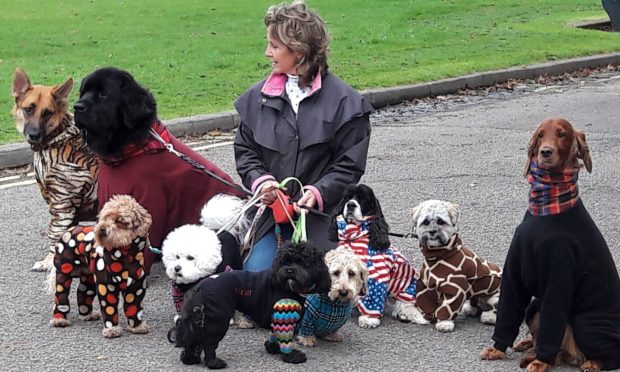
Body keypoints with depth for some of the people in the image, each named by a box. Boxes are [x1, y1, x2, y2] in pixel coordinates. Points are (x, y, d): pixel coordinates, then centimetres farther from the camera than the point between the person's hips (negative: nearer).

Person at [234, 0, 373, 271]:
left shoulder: (344, 101, -5)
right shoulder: (258, 97, 7)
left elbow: (349, 165, -5)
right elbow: (245, 150, 12)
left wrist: (318, 192, -20)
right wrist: (260, 180, -9)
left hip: (320, 213, -3)